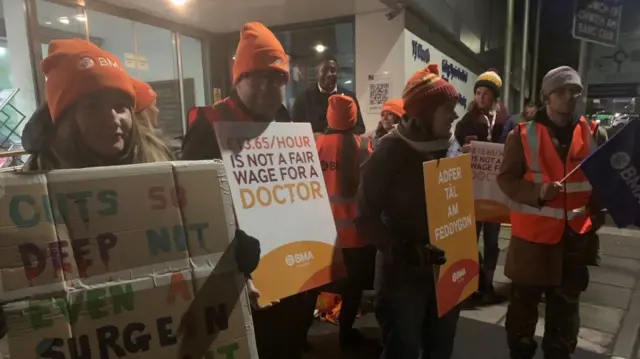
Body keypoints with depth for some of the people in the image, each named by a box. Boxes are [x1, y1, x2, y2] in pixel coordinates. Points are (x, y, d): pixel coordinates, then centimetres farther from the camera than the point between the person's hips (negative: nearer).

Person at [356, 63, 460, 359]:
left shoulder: (449, 150, 4)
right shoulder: (390, 153, -14)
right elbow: (367, 218, -17)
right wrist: (407, 252, -27)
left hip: (445, 271, 6)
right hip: (403, 276, -6)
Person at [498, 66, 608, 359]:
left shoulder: (593, 134, 5)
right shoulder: (523, 134, -5)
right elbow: (506, 178, -6)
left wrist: (597, 218, 0)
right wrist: (538, 192, -22)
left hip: (576, 235, 3)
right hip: (533, 233, -3)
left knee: (566, 305, 16)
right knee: (524, 302, 10)